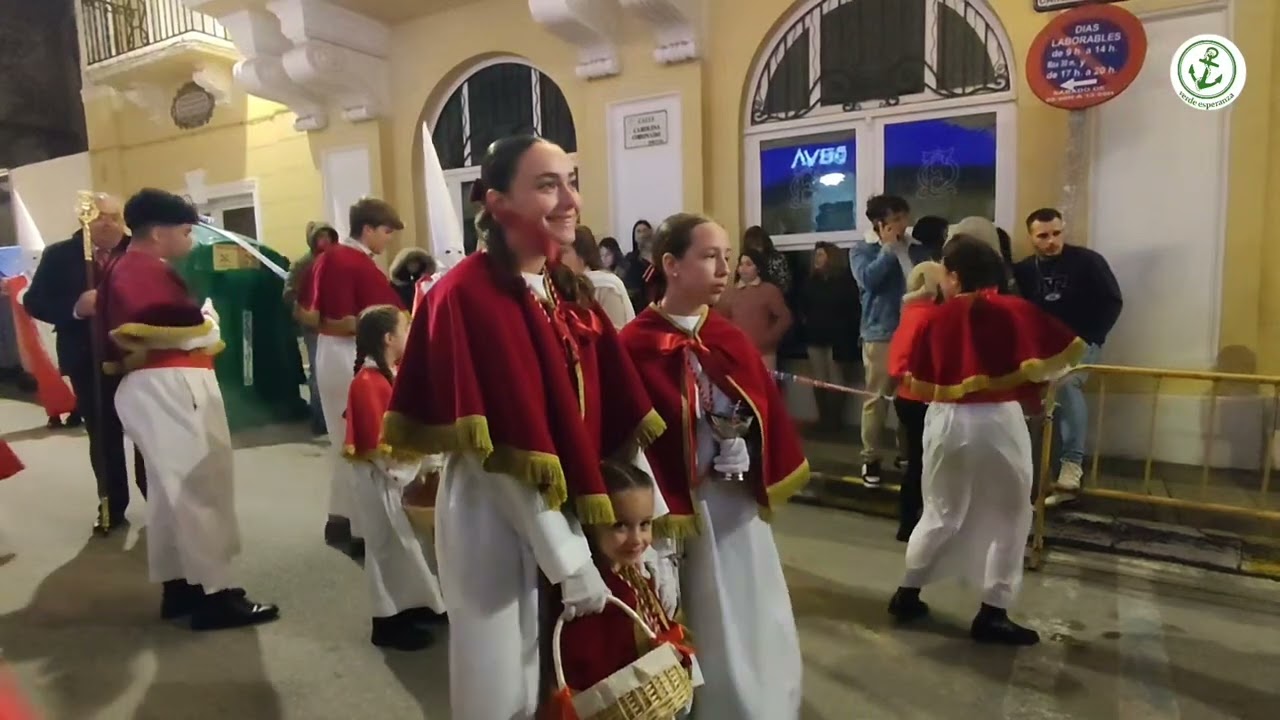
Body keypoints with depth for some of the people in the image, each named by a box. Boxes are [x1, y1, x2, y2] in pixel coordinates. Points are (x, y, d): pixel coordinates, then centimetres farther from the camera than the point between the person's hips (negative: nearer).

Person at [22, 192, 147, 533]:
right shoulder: (59, 255, 1)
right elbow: (34, 301, -3)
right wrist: (75, 308, -20)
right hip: (89, 363, 1)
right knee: (103, 437, 12)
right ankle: (112, 506, 25)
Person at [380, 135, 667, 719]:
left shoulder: (571, 292, 4)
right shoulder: (465, 296, -18)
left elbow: (619, 418, 4)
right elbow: (502, 450, -21)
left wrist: (653, 519, 1)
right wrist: (569, 560, -19)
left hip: (570, 515, 7)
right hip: (498, 523, -7)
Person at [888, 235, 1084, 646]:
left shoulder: (936, 319, -2)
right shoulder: (1015, 311, -4)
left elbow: (915, 384, -2)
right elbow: (1074, 349, -4)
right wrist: (1036, 373, 12)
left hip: (945, 422, 2)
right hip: (998, 422, -2)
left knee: (940, 514, 19)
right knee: (1007, 519, 13)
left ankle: (908, 594, 26)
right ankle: (992, 615, 16)